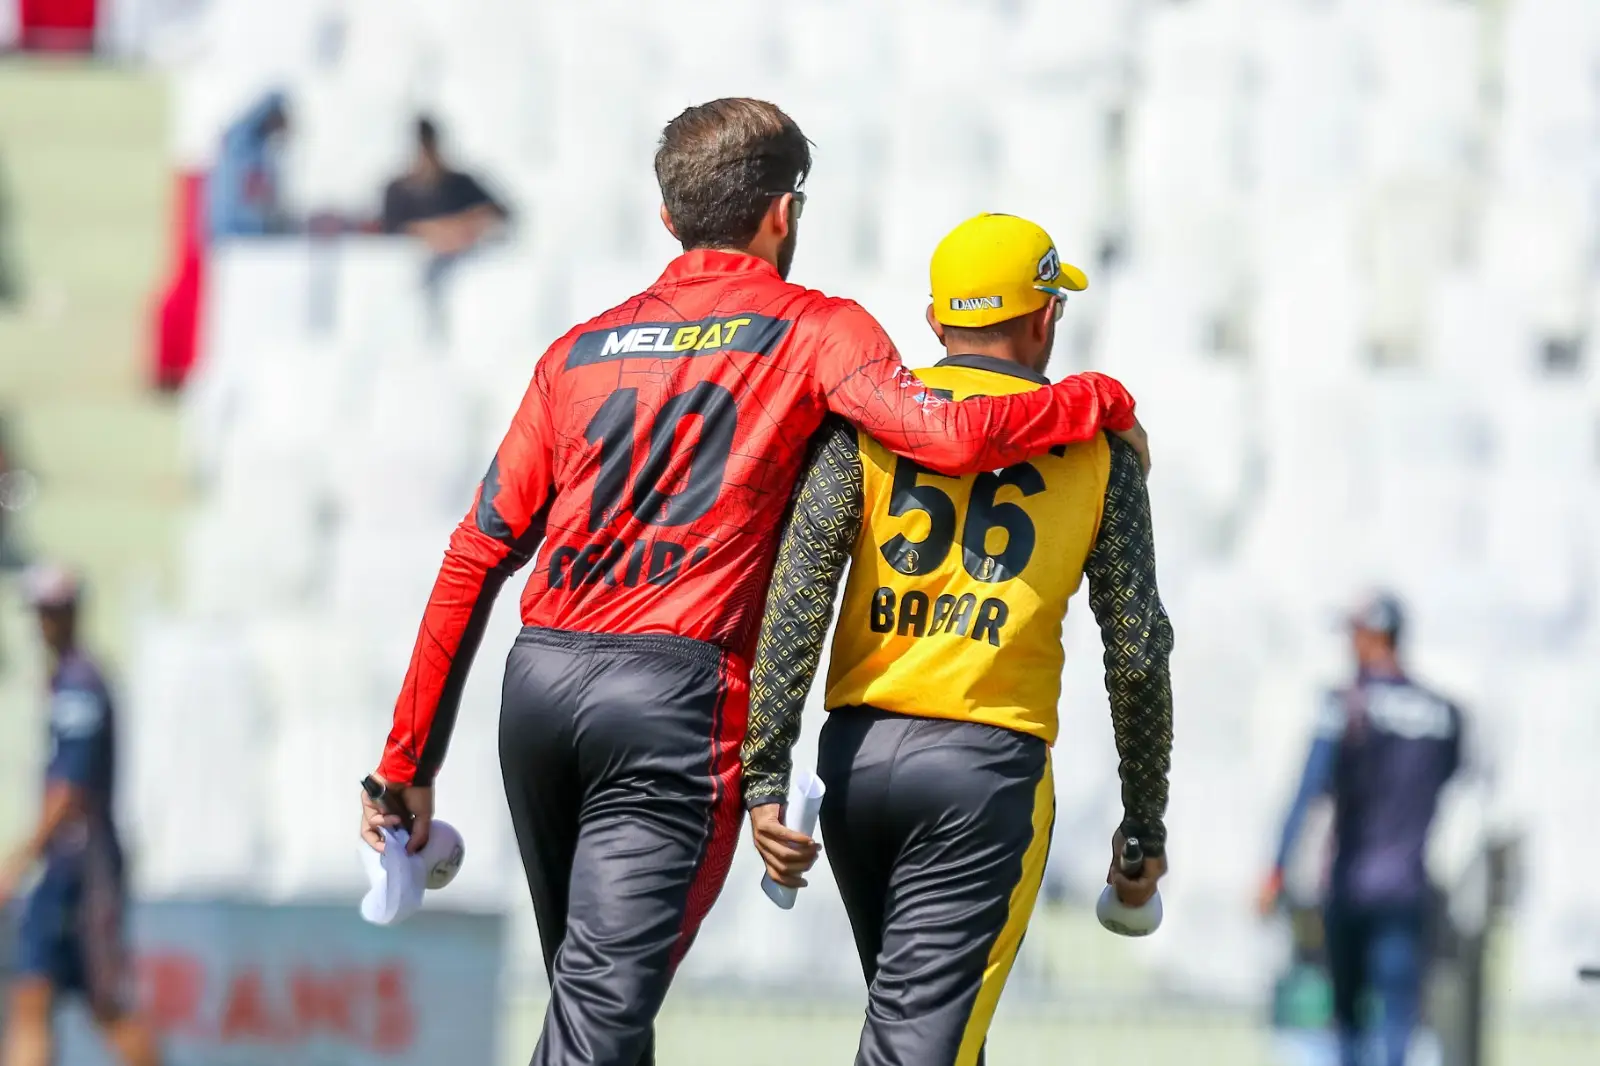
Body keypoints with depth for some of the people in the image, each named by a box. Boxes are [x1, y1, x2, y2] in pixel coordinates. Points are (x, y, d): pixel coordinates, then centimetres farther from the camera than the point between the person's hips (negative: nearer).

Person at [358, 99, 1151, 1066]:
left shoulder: (582, 351, 18)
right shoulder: (813, 331, 4)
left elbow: (477, 558, 15)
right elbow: (948, 438, -14)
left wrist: (408, 763, 16)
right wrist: (1100, 400, 3)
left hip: (539, 684, 5)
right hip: (677, 695, -5)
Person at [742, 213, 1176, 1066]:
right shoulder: (1096, 447, 6)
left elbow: (797, 596, -6)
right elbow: (1137, 653, 5)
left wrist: (765, 775, -8)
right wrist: (1143, 826, 14)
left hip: (856, 755, 3)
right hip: (987, 767, -3)